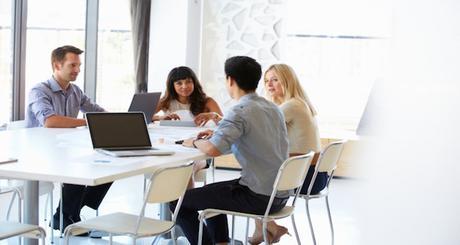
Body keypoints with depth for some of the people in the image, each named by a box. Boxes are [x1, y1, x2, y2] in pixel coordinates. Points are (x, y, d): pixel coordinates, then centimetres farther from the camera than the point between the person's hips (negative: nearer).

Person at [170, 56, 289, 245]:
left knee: (179, 201, 1)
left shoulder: (240, 111, -17)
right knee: (210, 192, 31)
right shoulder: (273, 108, 9)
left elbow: (212, 149, -29)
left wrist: (195, 142, -7)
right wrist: (218, 134, 18)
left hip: (258, 198, -9)